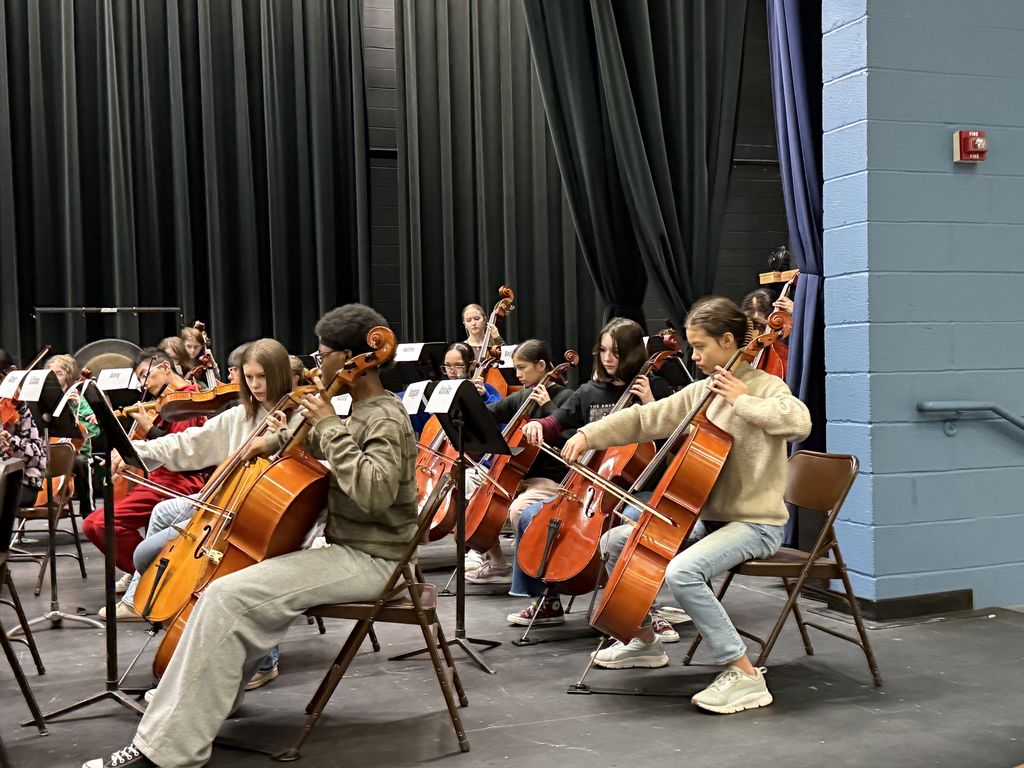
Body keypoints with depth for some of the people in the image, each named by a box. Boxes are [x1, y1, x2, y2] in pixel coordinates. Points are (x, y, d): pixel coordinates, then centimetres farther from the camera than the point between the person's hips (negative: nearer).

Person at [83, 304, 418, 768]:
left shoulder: (386, 419, -16)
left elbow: (374, 491, -31)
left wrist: (330, 427, -25)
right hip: (347, 548, 11)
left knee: (228, 596, -23)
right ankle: (215, 695, 20)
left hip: (370, 560, -11)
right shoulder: (361, 412, 14)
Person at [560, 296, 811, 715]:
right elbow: (645, 418, 9)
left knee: (681, 571, -33)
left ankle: (744, 674, -21)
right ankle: (645, 641, 26)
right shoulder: (700, 392, 8)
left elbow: (799, 422, -34)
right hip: (707, 517, 9)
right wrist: (588, 435, 0)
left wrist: (742, 401, -26)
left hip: (754, 523, -9)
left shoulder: (764, 387, -13)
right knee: (615, 541, 12)